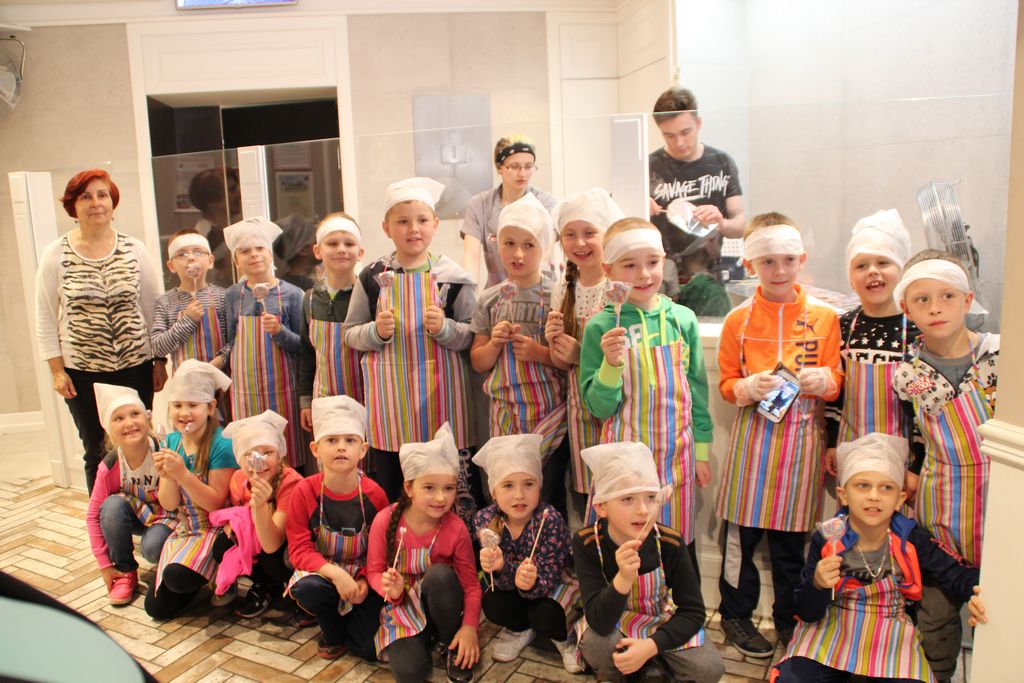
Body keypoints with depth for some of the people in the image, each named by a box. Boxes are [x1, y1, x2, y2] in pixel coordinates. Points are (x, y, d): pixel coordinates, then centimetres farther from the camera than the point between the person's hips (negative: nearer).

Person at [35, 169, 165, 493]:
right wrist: (57, 370, -2)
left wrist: (160, 361, 3)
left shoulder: (134, 249, 2)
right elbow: (46, 317, 3)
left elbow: (154, 307, 5)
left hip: (135, 367, 1)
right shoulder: (55, 254, 0)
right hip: (82, 372, 0)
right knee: (97, 453, 8)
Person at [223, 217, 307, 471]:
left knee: (288, 451, 3)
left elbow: (303, 346, -2)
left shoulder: (291, 293, -3)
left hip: (282, 386, -2)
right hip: (246, 387, 2)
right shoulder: (233, 295, 5)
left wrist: (280, 332, -19)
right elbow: (232, 343, 15)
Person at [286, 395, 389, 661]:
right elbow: (300, 549, -14)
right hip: (322, 573, 0)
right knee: (305, 588, -35)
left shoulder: (374, 494, -12)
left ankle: (348, 618, 22)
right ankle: (332, 631, 0)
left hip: (362, 579, 0)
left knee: (369, 648, -15)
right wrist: (335, 573, -30)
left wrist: (365, 580, -20)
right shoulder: (305, 491, -13)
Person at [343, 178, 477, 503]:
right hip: (389, 395, 1)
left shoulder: (451, 276, 0)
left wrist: (445, 328, -16)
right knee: (387, 492, 9)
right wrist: (376, 332, -11)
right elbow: (350, 334, 9)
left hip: (437, 393, -1)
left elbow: (473, 336, 2)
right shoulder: (372, 277, 4)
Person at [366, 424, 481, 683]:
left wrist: (469, 627, -25)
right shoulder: (385, 521, -17)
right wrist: (392, 590, -27)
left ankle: (451, 645, -7)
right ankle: (422, 641, 11)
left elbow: (471, 583, -11)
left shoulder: (456, 528, -17)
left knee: (440, 574, -34)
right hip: (402, 606, 0)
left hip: (439, 606, 1)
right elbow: (374, 571, -6)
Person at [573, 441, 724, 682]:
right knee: (595, 645, -34)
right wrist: (624, 578, -51)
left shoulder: (671, 543, -23)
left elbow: (693, 611, -15)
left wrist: (651, 646, -30)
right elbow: (599, 623, -33)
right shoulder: (586, 543, -27)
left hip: (661, 619, 2)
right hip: (613, 622, -1)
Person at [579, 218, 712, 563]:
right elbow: (599, 408, -7)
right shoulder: (601, 327, -9)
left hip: (676, 453, 3)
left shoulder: (683, 319, -1)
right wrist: (611, 364, -23)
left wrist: (702, 451, 8)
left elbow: (698, 388, 8)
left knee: (682, 547, 15)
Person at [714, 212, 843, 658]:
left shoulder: (824, 316, 3)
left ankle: (789, 618, 31)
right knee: (742, 531, 6)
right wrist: (749, 388, -16)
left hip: (803, 434, 1)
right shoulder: (739, 319, 0)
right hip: (754, 433, -1)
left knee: (792, 537, 12)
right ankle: (735, 614, 25)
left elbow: (837, 381, 6)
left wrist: (824, 380, -15)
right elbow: (726, 382, 4)